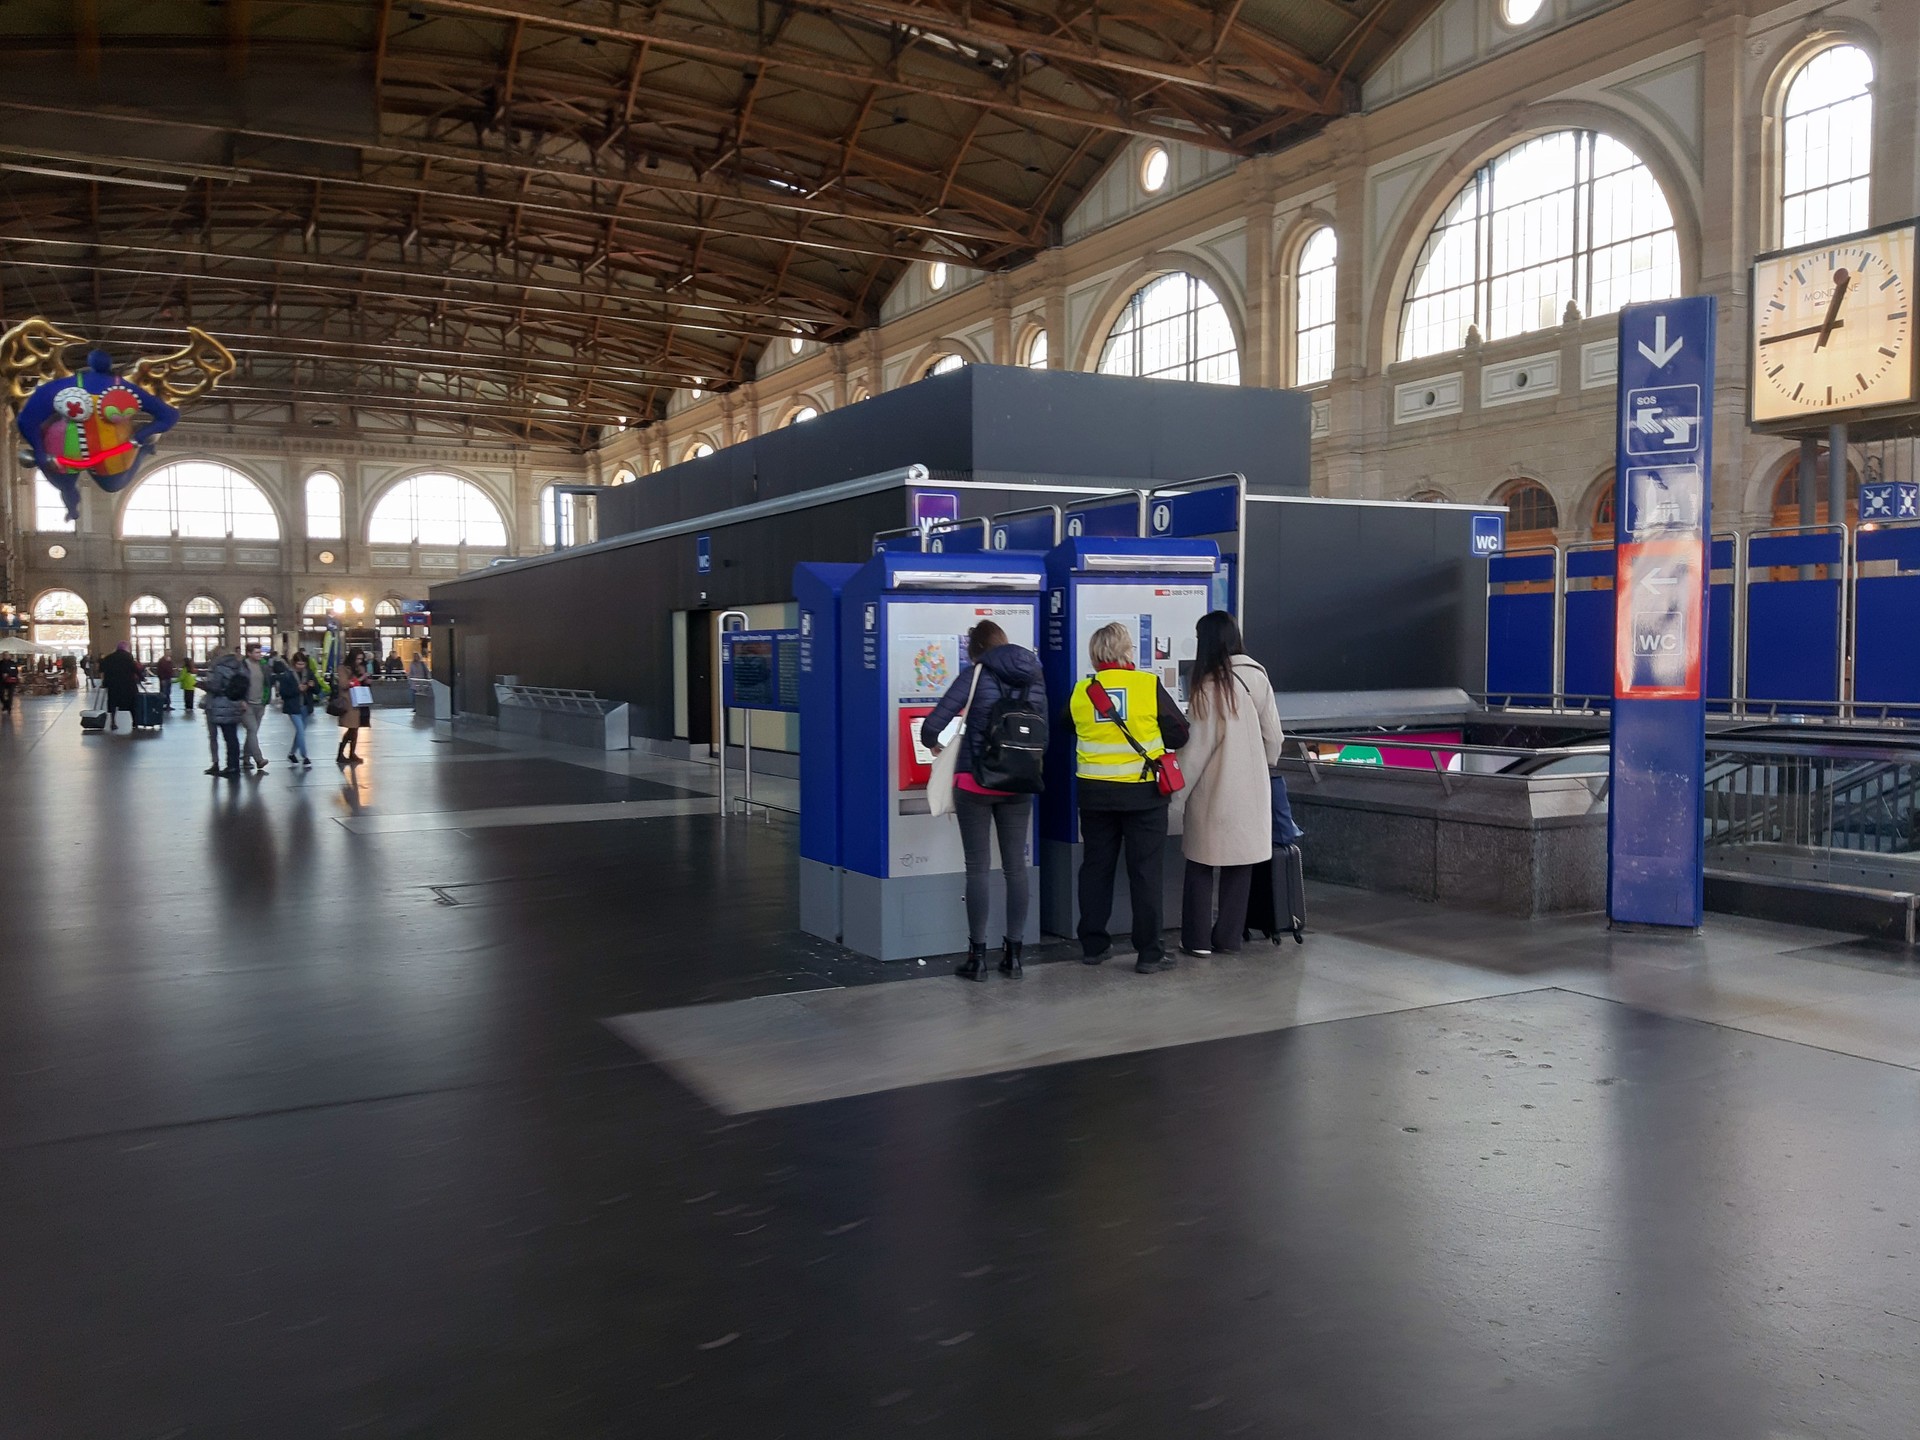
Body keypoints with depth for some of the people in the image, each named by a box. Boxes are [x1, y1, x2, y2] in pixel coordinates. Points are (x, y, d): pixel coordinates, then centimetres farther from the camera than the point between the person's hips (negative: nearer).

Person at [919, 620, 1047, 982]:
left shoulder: (976, 675, -9)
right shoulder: (1035, 678, 4)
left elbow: (932, 726, -14)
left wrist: (933, 744, 7)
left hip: (976, 784, -4)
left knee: (978, 868, 3)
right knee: (1016, 866, 10)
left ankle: (978, 956, 6)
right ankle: (1013, 954, 14)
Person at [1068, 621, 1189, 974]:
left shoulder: (1081, 692, -1)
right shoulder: (1149, 686, -8)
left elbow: (1067, 730, 14)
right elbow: (1180, 734, -2)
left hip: (1095, 792, 3)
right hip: (1143, 791, -3)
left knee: (1096, 868, 13)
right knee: (1145, 871, 4)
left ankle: (1092, 945, 19)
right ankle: (1149, 952, 7)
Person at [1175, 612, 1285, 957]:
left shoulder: (1209, 684, -13)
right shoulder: (1257, 676, 0)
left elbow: (1199, 744, -12)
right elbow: (1273, 733, 5)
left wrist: (1179, 788, -4)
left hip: (1214, 789, -4)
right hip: (1251, 786, 4)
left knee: (1202, 863, 6)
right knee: (1240, 863, 12)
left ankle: (1198, 939, 8)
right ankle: (1229, 936, 17)